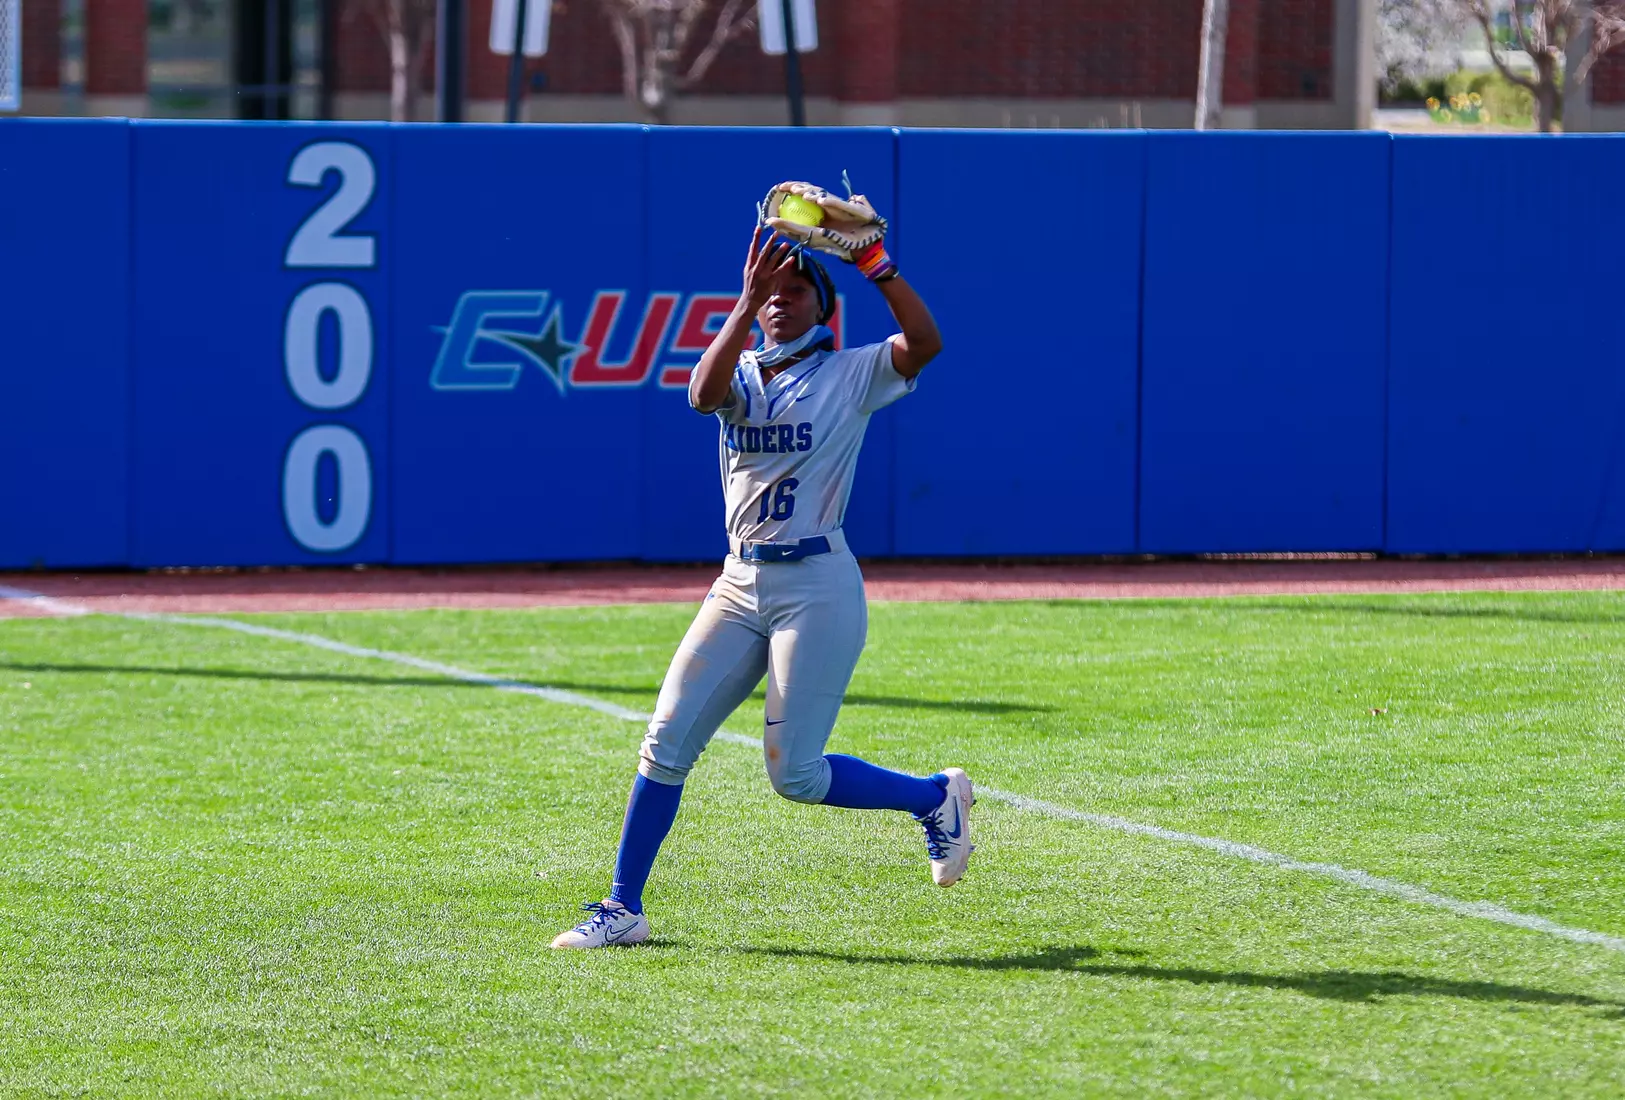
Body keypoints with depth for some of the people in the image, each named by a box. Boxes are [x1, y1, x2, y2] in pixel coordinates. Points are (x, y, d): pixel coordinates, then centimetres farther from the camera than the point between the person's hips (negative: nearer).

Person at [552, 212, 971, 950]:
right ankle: (623, 909, 5)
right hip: (741, 584, 5)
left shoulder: (850, 376, 0)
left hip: (818, 586, -5)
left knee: (795, 773, -7)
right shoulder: (739, 375, 8)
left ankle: (936, 797, 17)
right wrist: (749, 301, -23)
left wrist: (873, 261, -21)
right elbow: (704, 394, -16)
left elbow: (925, 343, -18)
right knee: (666, 744, -1)